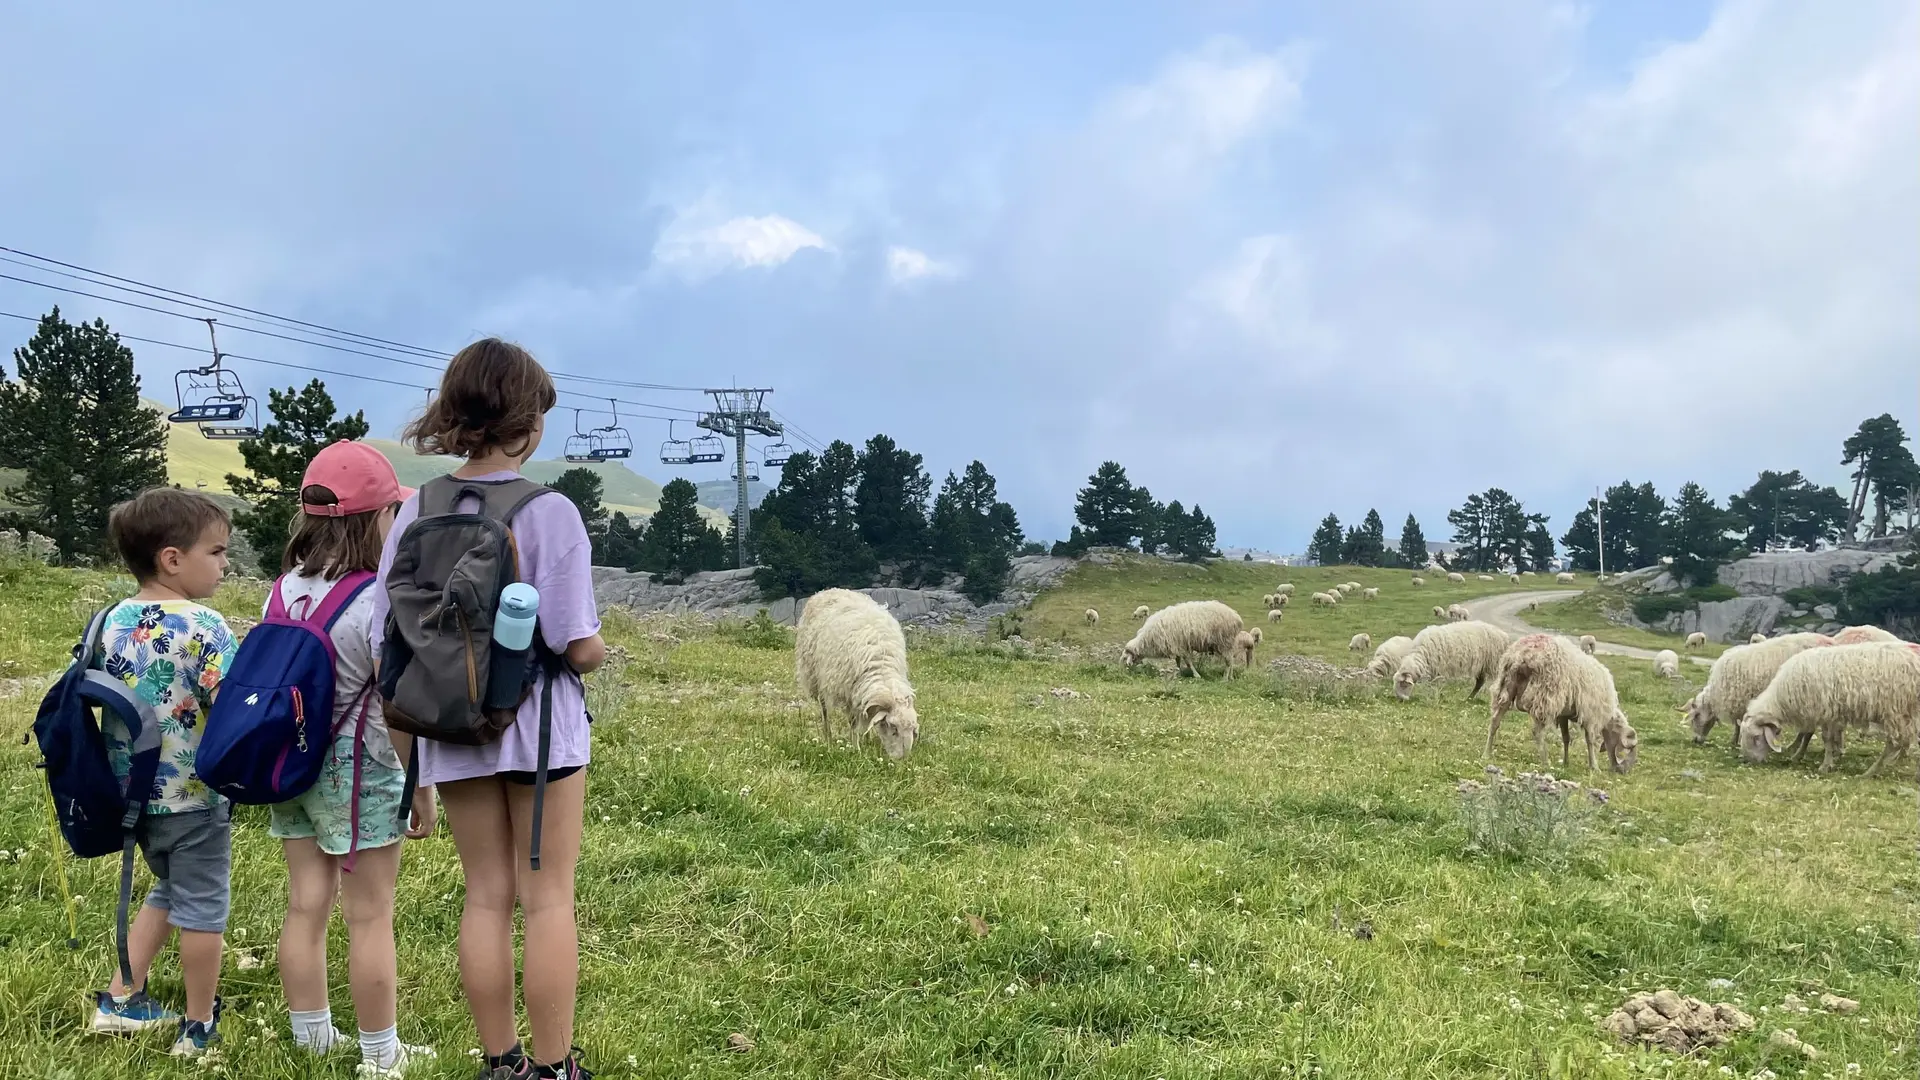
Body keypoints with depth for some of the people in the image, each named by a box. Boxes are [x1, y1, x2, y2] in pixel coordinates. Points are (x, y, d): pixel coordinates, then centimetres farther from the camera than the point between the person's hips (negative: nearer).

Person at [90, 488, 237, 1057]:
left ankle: (120, 999, 27)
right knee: (201, 907, 8)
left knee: (167, 891, 26)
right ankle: (199, 1026, 18)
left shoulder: (112, 622, 1)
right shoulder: (202, 625, -20)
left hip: (135, 793, 7)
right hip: (195, 797, -7)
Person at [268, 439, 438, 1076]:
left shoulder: (286, 589, 1)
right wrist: (423, 787, -9)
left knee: (305, 906, 13)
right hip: (360, 771, -6)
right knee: (370, 917, 3)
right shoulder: (377, 601, -19)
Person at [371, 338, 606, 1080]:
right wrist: (600, 653, 5)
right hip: (538, 723, -4)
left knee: (486, 896, 13)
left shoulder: (417, 512, -1)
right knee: (548, 897, 5)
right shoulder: (550, 513, -14)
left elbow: (389, 644, -1)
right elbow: (578, 646, -17)